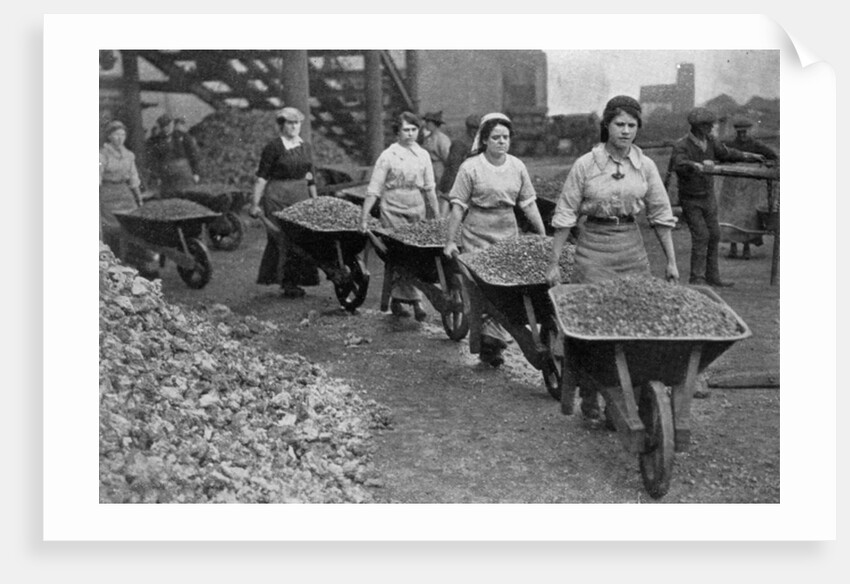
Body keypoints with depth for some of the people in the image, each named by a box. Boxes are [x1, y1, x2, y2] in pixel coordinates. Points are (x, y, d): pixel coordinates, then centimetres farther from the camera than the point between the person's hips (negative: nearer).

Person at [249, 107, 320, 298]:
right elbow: (262, 177, -7)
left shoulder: (306, 147, 13)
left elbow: (311, 177, 18)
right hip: (278, 197, -6)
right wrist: (255, 203, -11)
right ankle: (287, 283, -2)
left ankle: (297, 280, 10)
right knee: (282, 239, -6)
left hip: (301, 196, 6)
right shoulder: (273, 147, -4)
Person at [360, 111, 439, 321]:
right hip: (394, 211, -4)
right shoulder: (388, 156, -4)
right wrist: (364, 218, -11)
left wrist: (436, 217, 11)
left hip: (417, 210, 5)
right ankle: (415, 301, -8)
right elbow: (373, 189, -6)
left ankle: (397, 300, 20)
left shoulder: (423, 155, 8)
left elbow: (429, 188, 13)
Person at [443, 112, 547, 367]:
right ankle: (488, 341, 8)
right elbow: (458, 207, -6)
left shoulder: (517, 166, 5)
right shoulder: (470, 168, -7)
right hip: (477, 236, -4)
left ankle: (493, 339, 6)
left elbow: (529, 203, 8)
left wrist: (544, 237, 4)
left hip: (508, 234, 4)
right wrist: (450, 241, -8)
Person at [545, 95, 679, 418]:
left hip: (632, 247, 3)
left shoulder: (645, 166, 4)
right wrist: (553, 263, -3)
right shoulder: (585, 164, -5)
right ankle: (589, 396, 10)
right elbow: (565, 216, -2)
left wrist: (671, 261, 7)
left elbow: (660, 215, 10)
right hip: (593, 247, -3)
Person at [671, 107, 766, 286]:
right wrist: (698, 166, -59)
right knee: (701, 236, -14)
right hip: (690, 199, -7)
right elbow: (680, 164, -41)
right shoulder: (681, 146, -21)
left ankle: (712, 277, 18)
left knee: (714, 236, 8)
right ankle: (696, 278, -5)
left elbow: (727, 154, 14)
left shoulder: (710, 142, -2)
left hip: (708, 197, 7)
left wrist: (751, 157, 13)